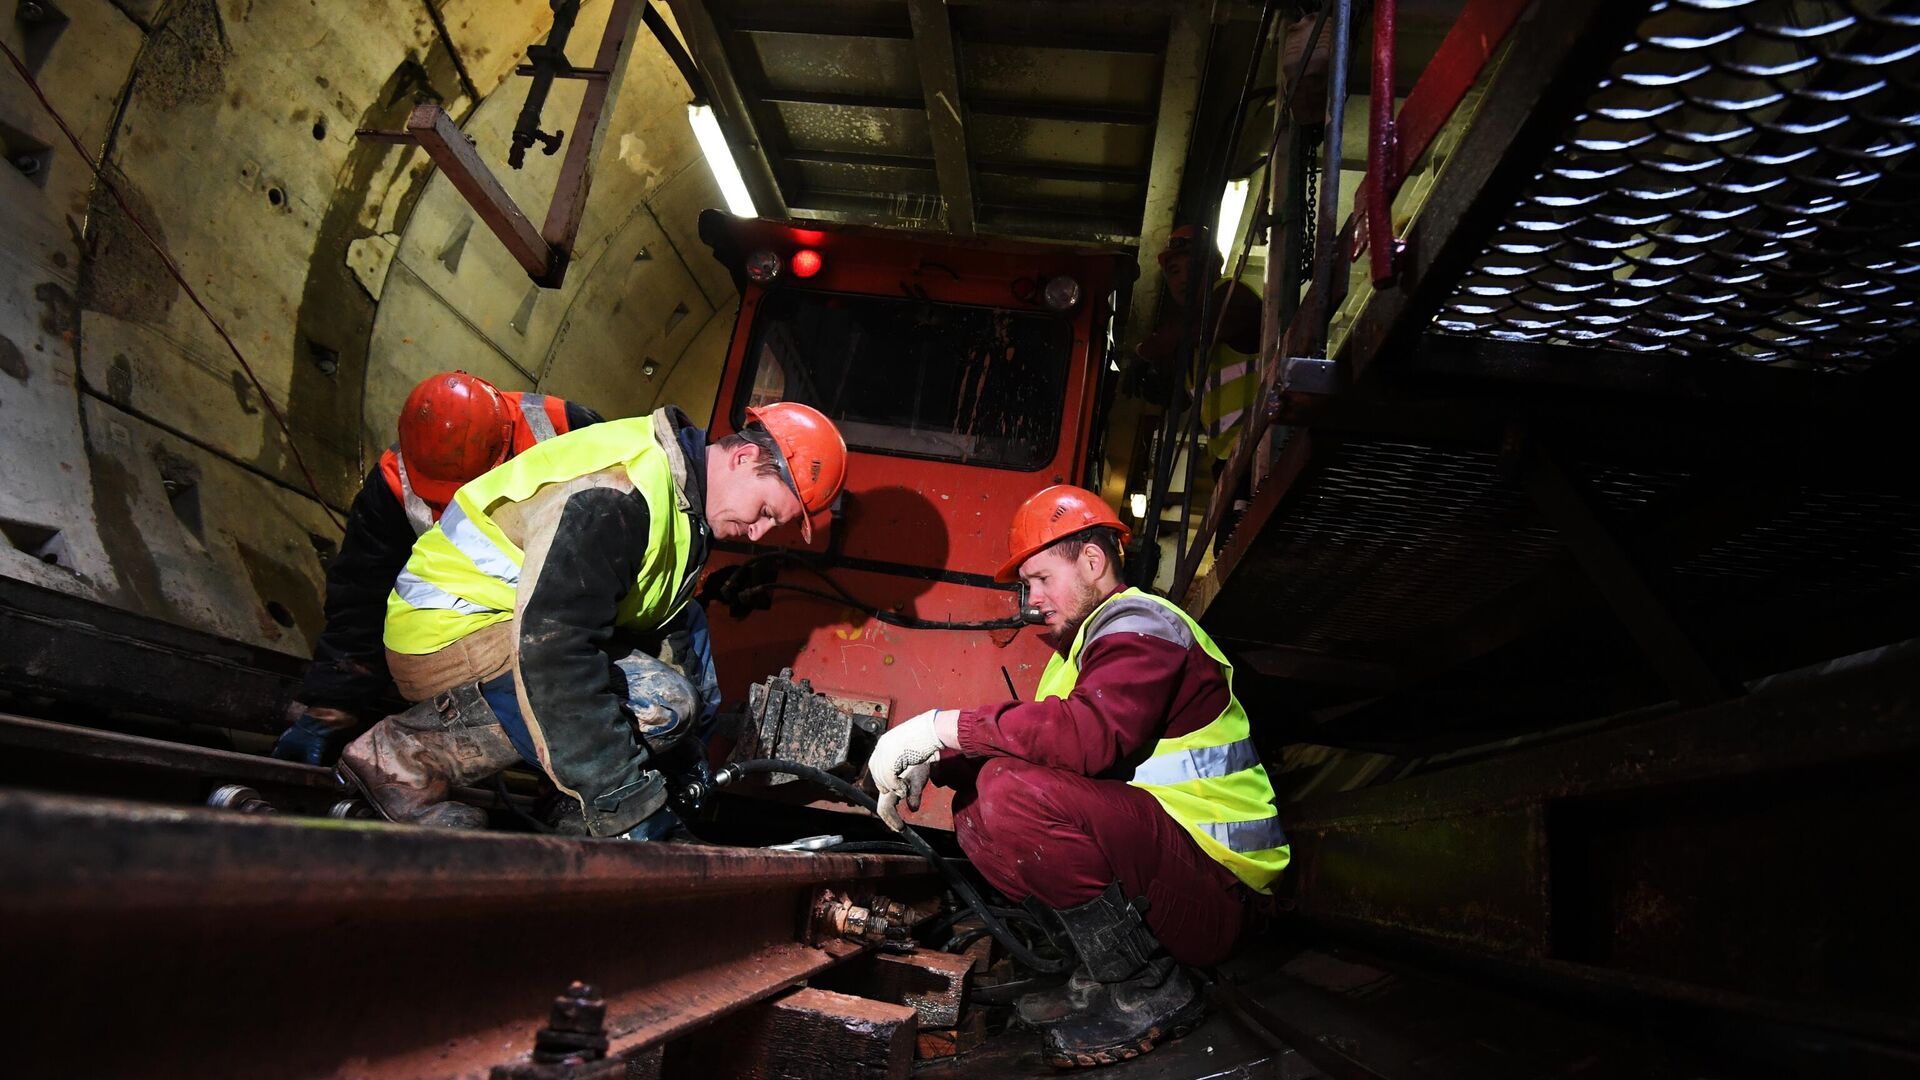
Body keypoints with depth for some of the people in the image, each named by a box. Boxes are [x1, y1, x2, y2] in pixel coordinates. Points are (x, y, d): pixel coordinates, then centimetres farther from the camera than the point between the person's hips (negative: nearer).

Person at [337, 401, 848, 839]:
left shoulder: (687, 503, 6)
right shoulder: (619, 492, -27)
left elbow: (664, 627, 13)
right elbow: (553, 648, -35)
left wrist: (685, 769, 8)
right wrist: (625, 803, -32)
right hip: (453, 635, -10)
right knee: (657, 706, -25)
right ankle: (403, 756, -11)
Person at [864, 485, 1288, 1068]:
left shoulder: (1138, 625, -13)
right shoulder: (1089, 637, 19)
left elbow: (1090, 734, -32)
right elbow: (1038, 741, 15)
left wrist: (942, 726, -28)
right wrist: (932, 763, -1)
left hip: (1211, 879, -10)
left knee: (1014, 794, -28)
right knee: (976, 815, 4)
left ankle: (1151, 990, -11)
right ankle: (1107, 973, 5)